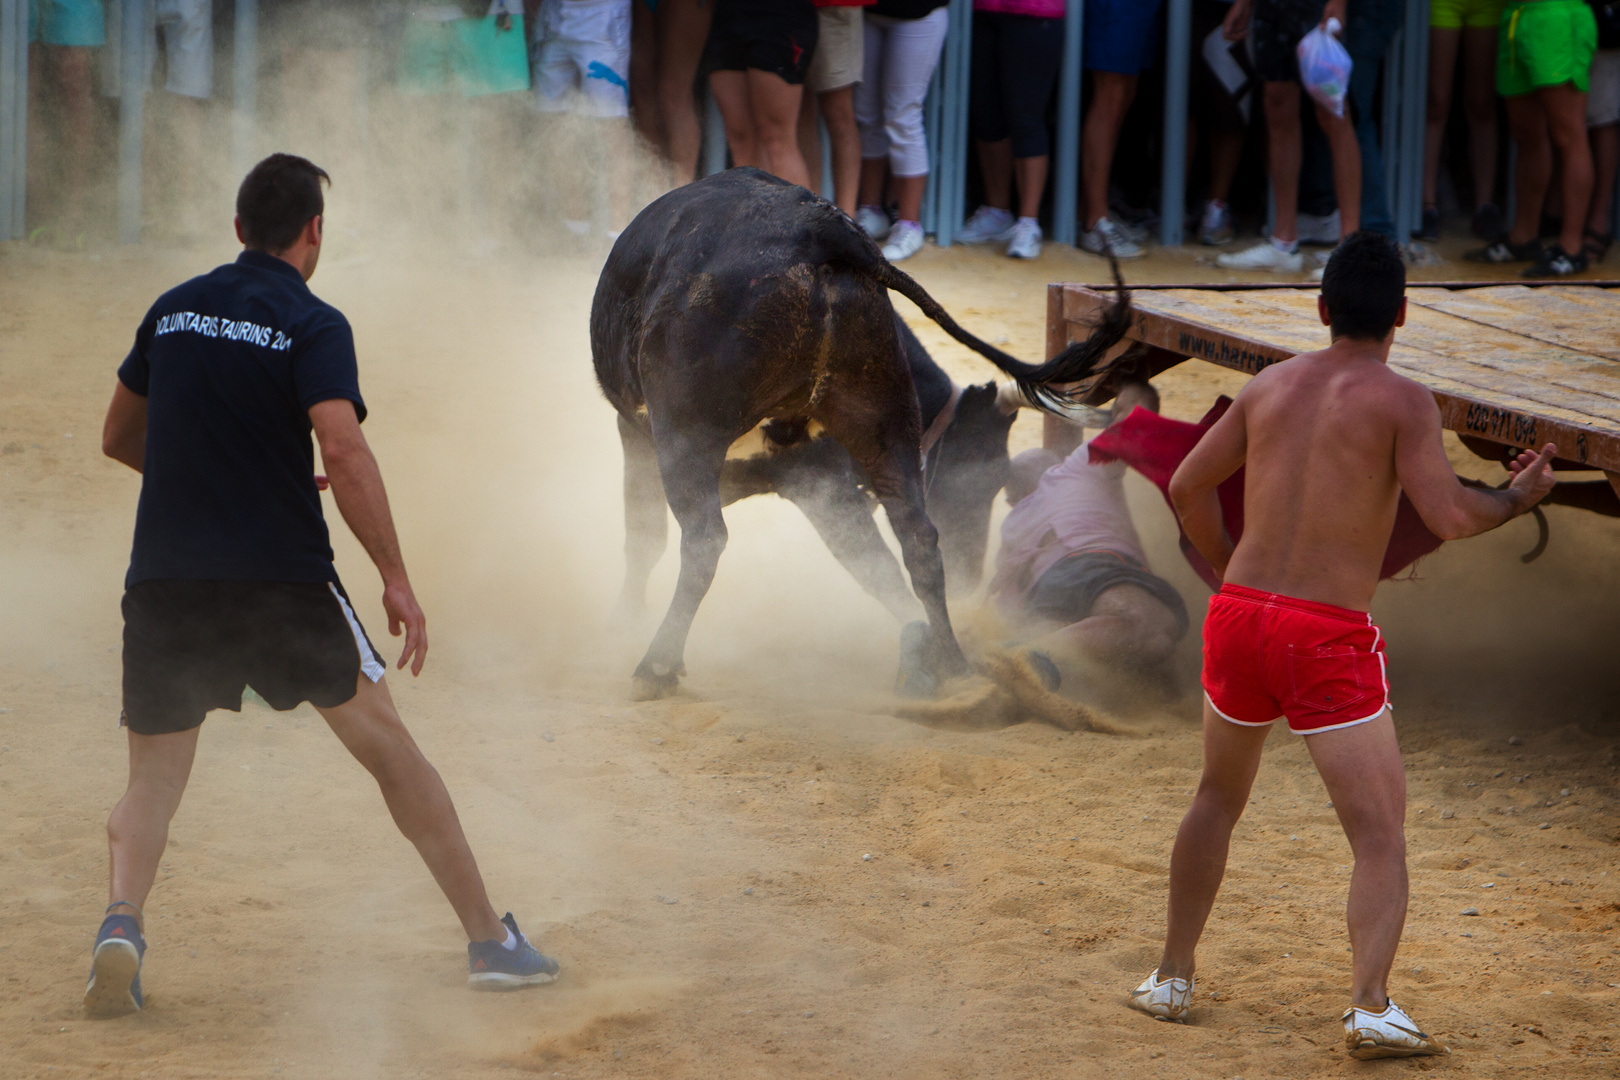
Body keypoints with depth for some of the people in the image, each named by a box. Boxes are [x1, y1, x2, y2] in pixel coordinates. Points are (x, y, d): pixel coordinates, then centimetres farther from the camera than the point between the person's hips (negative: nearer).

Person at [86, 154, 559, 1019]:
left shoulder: (172, 311, 11)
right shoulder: (311, 325, -5)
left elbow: (119, 438, 22)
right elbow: (343, 449, -19)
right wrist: (396, 580, -15)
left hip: (165, 582, 3)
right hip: (283, 580, -3)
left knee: (152, 779, 11)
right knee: (387, 747, 10)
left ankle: (121, 921, -18)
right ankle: (490, 940, 12)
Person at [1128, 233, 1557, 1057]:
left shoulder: (1273, 384, 11)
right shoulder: (1401, 402, -6)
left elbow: (1187, 485, 16)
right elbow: (1448, 516, -14)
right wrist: (1518, 499, 5)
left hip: (1240, 615, 5)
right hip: (1331, 639, -5)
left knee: (1219, 797, 27)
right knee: (1380, 833, -2)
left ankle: (1172, 979, 32)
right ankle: (1371, 1006, -19)